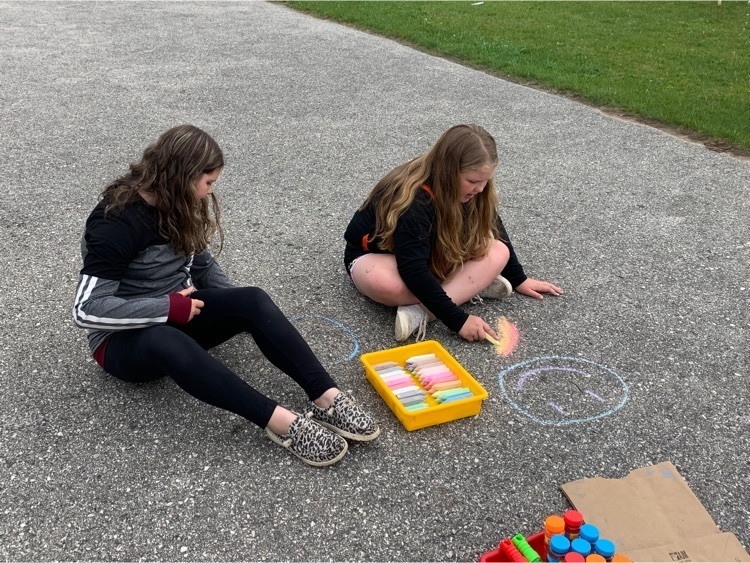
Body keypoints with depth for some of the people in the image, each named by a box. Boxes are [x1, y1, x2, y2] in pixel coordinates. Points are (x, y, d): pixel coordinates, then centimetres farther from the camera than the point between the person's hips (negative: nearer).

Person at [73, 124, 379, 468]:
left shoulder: (179, 207, 0)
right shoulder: (115, 222, -22)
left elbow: (202, 262, 14)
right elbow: (87, 309, -27)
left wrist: (235, 305, 0)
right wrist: (169, 308, -28)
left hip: (179, 314, 6)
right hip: (123, 339, -6)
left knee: (254, 301, -23)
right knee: (164, 341, -43)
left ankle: (327, 400, -33)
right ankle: (282, 423, -47)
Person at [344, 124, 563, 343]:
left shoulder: (470, 191, -14)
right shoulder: (413, 203, -36)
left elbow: (494, 231, 3)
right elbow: (413, 272, -39)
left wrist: (518, 279, 8)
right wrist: (458, 320, -40)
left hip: (433, 257, 7)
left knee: (498, 252, -18)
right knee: (384, 283, -43)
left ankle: (421, 313, -29)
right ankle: (473, 286, -25)